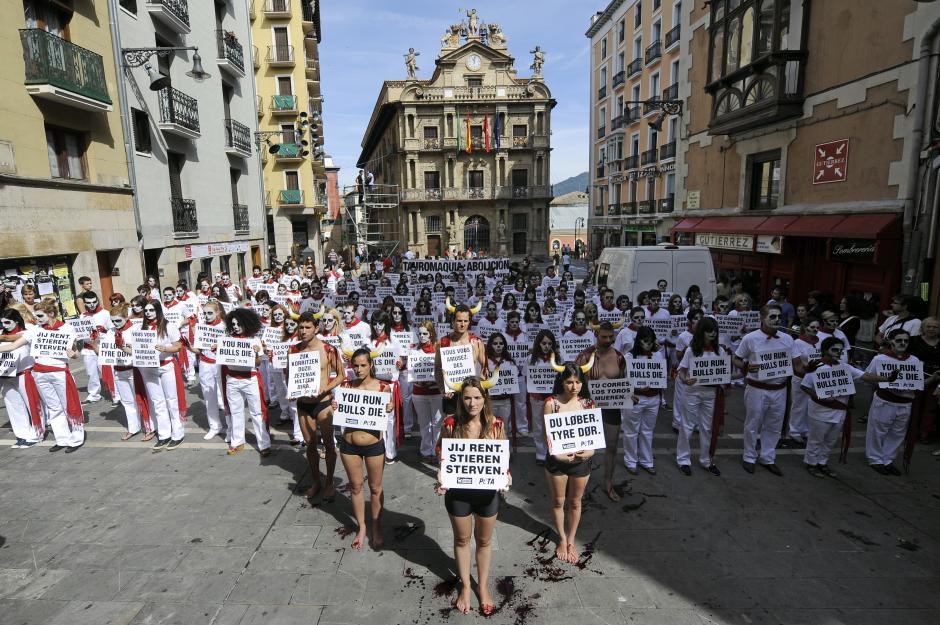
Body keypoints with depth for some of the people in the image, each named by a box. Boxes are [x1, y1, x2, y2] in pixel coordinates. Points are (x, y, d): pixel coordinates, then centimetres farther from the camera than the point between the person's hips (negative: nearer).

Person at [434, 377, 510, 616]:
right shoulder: (451, 423, -14)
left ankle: (483, 586, 44)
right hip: (457, 491, 0)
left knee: (484, 540, 20)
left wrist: (505, 475, -18)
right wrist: (441, 476, -17)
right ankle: (465, 586, 44)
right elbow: (441, 452, 0)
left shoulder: (496, 425, -13)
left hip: (487, 491, 0)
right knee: (462, 539, 20)